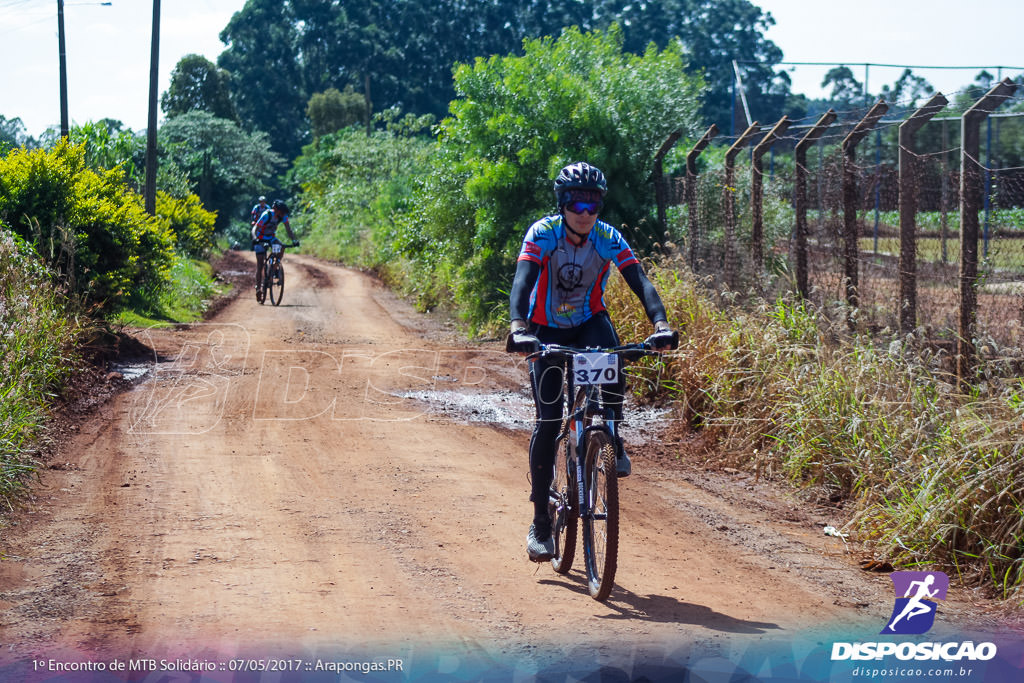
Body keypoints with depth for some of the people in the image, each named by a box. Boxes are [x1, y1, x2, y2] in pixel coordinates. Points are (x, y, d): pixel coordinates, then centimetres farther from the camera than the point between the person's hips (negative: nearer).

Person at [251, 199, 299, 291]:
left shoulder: (283, 216, -16)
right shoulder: (266, 215, -30)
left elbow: (288, 229, -17)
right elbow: (255, 229, -33)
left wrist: (294, 240, -34)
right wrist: (255, 238, -52)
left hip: (271, 237, 4)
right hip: (260, 239, -4)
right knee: (260, 265, -8)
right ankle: (258, 288, -1)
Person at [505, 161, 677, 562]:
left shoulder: (608, 238, -17)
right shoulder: (542, 234, -22)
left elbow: (640, 282, -27)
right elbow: (522, 282, -36)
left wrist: (660, 324, -46)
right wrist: (518, 329, -54)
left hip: (589, 322, 1)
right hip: (548, 330, -1)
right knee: (548, 422, -10)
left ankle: (612, 442, -8)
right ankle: (540, 523, -1)